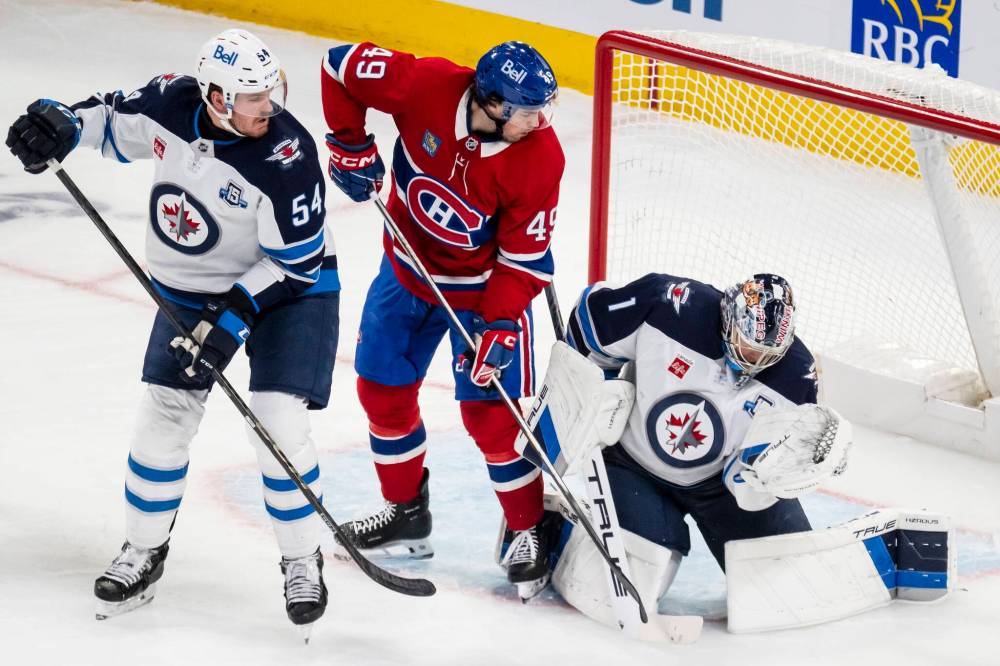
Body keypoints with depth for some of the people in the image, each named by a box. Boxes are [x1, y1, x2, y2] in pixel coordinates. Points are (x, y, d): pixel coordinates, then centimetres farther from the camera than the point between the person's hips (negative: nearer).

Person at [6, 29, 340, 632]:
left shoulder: (287, 157, -30)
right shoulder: (171, 104, -17)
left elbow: (295, 263, -23)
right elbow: (114, 119, 5)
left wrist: (233, 316, -28)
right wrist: (61, 124, -15)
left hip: (286, 288, -5)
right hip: (192, 286, 5)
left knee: (279, 424, -14)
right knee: (164, 418, 3)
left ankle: (303, 563, 6)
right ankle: (144, 553, 21)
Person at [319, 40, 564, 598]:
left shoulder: (539, 159, -27)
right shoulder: (426, 85, -26)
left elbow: (525, 258, -20)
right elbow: (341, 67, -11)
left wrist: (499, 326, -27)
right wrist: (351, 145, -11)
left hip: (487, 285, -4)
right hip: (409, 267, 4)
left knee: (491, 413, -7)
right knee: (382, 389, 12)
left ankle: (532, 531, 11)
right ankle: (407, 514, 31)